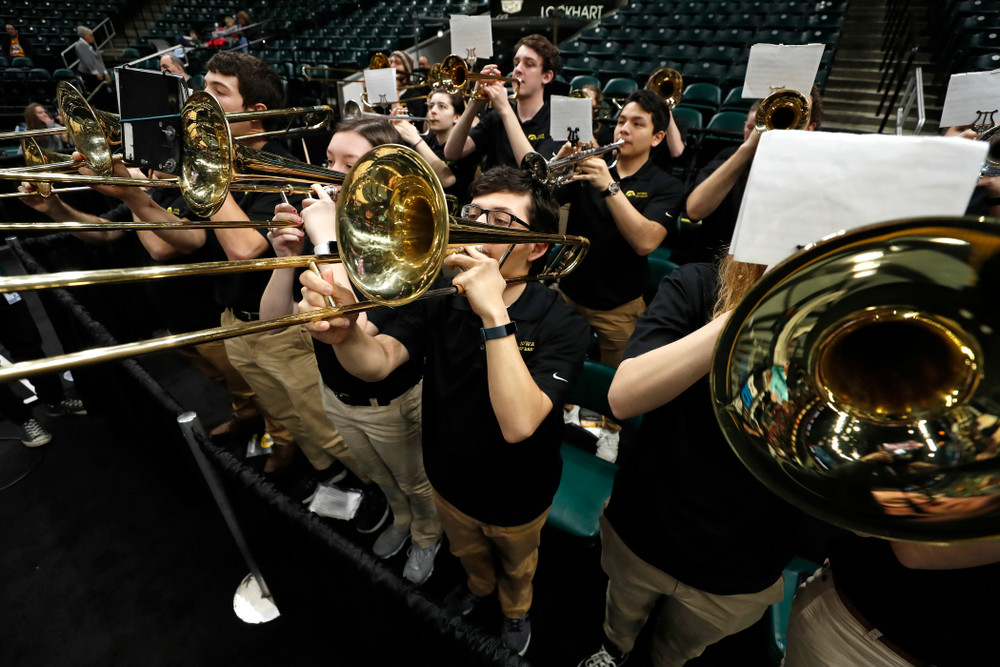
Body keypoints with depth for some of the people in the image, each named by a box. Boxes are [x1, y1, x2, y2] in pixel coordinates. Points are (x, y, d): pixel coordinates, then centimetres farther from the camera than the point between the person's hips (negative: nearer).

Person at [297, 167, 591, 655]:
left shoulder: (560, 322, -29)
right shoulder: (441, 296, -16)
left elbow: (518, 423, -41)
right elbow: (379, 361, -28)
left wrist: (494, 313, -45)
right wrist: (344, 333, -49)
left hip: (517, 499, -3)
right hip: (451, 484, 3)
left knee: (515, 565, 30)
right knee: (468, 554, 34)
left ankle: (515, 610, 65)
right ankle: (478, 585, 69)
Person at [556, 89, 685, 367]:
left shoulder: (666, 187, -5)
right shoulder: (588, 166, 5)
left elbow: (645, 242, -23)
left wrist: (609, 186, -28)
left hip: (619, 308, -2)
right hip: (567, 293, 3)